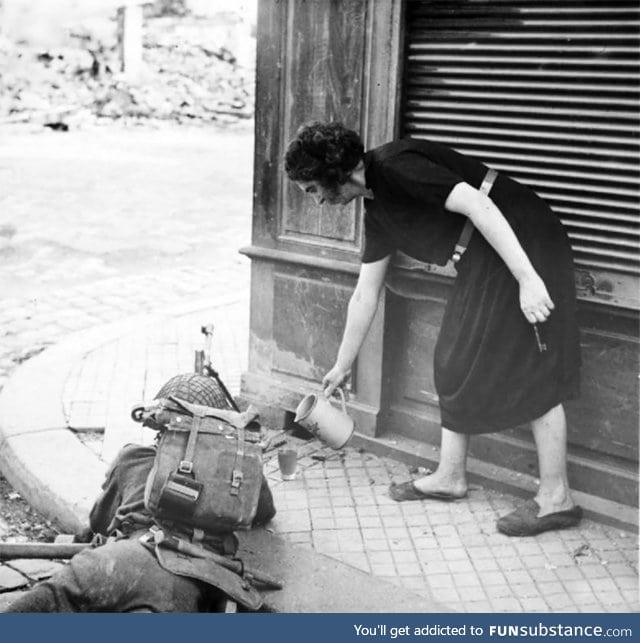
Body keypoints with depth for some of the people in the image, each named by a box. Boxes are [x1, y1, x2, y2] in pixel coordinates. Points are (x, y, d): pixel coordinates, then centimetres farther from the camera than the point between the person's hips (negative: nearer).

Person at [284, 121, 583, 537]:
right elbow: (365, 296, 20)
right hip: (481, 266, 10)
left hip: (524, 248, -10)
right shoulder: (378, 213, 13)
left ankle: (556, 498, 3)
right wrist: (343, 367, 26)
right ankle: (451, 476, 23)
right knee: (455, 362, 12)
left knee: (532, 371, -6)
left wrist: (527, 278, -28)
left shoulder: (396, 166, -16)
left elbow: (478, 205, -23)